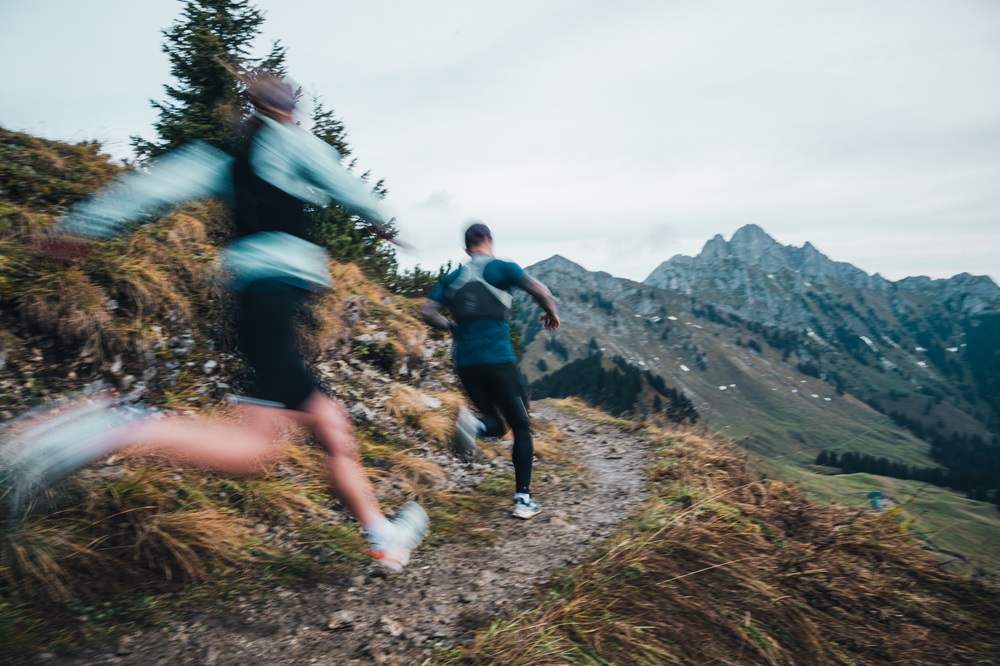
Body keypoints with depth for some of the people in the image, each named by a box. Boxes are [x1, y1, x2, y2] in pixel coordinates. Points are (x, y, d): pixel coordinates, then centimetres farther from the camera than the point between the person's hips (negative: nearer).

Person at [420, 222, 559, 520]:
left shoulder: (452, 278, 13)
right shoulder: (502, 268, 1)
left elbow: (427, 312, 7)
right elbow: (539, 290, -11)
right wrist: (551, 313, 8)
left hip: (465, 364, 4)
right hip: (498, 361, -4)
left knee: (496, 425, 19)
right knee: (521, 427, 10)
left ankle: (474, 424, -16)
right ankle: (523, 500, 5)